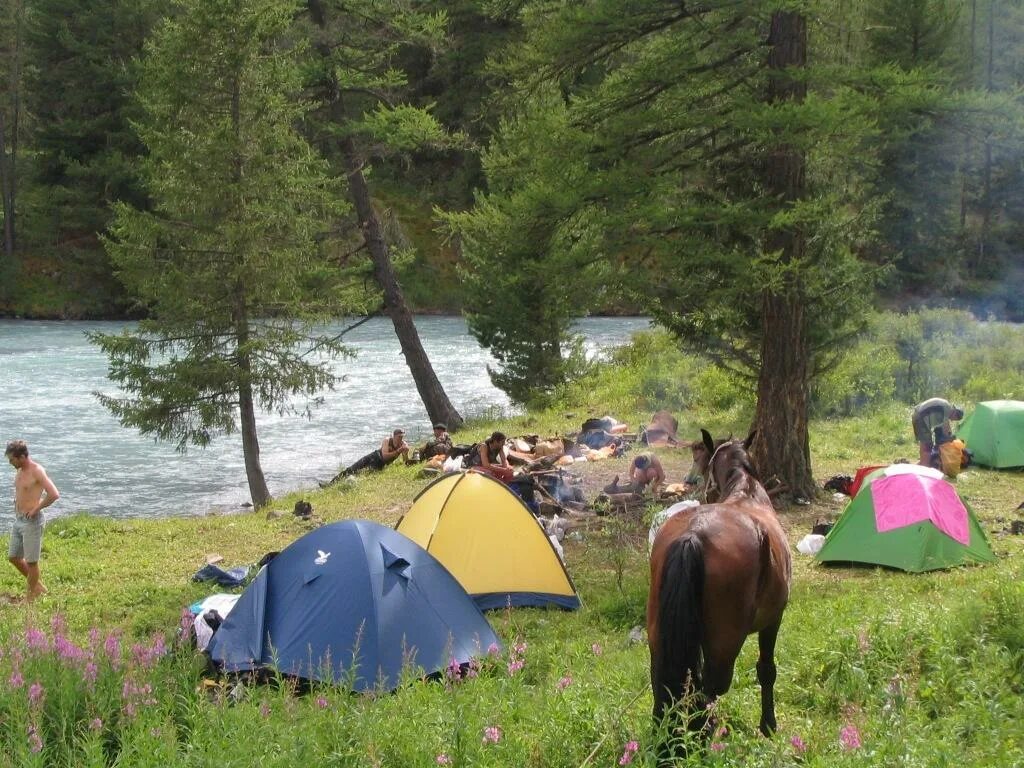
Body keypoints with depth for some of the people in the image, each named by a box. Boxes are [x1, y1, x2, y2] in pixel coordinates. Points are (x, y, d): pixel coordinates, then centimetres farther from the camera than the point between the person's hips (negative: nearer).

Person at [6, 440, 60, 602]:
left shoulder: (37, 471, -16)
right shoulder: (19, 471, 9)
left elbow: (54, 494, -26)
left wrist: (36, 509, -18)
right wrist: (17, 506, 13)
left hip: (31, 522, -9)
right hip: (18, 520, 9)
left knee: (31, 561, 1)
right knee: (13, 557, 15)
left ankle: (30, 597, 12)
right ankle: (36, 585, 30)